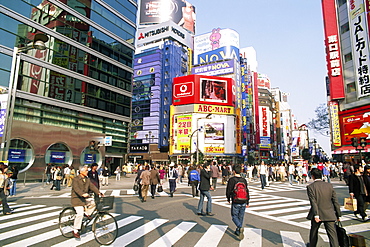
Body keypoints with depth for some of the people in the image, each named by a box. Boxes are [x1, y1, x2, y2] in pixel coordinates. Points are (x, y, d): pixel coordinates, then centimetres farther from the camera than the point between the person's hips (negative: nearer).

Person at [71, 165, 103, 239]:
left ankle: (87, 214, 6)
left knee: (94, 203, -19)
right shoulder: (76, 180, -13)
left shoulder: (87, 179, 8)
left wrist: (98, 192, -17)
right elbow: (76, 189, -28)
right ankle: (75, 231, 0)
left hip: (85, 198, 6)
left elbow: (92, 186, -1)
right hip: (77, 198, -6)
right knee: (80, 214, -16)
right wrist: (83, 194, -47)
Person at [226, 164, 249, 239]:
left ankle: (240, 227, -17)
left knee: (234, 216, 7)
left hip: (235, 202, -4)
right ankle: (238, 231, 25)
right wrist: (247, 202, 18)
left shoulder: (231, 180, -9)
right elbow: (247, 191, 9)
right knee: (241, 217, 16)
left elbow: (228, 190, -7)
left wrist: (228, 199, 11)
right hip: (243, 202, 4)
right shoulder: (244, 180, 5)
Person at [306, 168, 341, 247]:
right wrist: (338, 214, 11)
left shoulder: (310, 187, -10)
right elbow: (335, 201, 5)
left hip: (318, 214, -2)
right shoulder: (329, 185, 2)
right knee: (332, 234, 3)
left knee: (314, 232, 19)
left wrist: (316, 215, -17)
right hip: (329, 214, 2)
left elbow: (313, 202, -17)